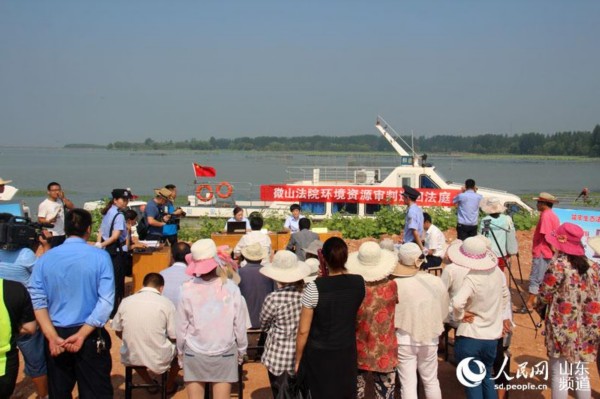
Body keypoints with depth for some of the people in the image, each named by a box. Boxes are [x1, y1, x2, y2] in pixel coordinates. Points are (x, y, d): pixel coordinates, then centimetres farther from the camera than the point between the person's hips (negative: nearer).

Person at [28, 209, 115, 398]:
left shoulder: (45, 258, -1)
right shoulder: (100, 256, -9)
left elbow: (37, 300, -9)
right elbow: (106, 301, -16)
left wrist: (52, 337, -15)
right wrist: (82, 334, -16)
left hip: (56, 335, 3)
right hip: (91, 336, -3)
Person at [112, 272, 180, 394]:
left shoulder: (125, 302, -3)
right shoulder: (166, 303, -10)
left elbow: (118, 331, 8)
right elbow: (174, 337, -6)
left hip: (130, 358, 3)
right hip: (158, 359, -3)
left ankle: (149, 382, 41)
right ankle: (169, 386, 42)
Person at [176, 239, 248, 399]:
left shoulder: (187, 290, -13)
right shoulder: (231, 289, -13)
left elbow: (181, 326, -4)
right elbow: (240, 325, -5)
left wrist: (180, 350, 12)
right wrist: (241, 350, 10)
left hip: (194, 354, 0)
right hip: (224, 354, 0)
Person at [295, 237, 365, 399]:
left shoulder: (314, 288, -21)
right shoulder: (359, 283, -9)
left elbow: (303, 331, -15)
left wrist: (298, 359, -1)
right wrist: (326, 276, 4)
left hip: (319, 356, -4)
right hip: (347, 353, 4)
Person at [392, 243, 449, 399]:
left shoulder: (396, 285, -18)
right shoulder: (436, 282, -10)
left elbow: (391, 319, -12)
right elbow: (443, 313, -1)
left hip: (405, 341, -2)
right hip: (429, 340, 3)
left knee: (408, 385, 9)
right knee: (431, 381, 21)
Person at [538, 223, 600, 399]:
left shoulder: (558, 265, -14)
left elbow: (544, 296, -8)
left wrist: (538, 302, 12)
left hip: (563, 328, -6)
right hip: (585, 329, 6)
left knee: (559, 374, 4)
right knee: (580, 373, 18)